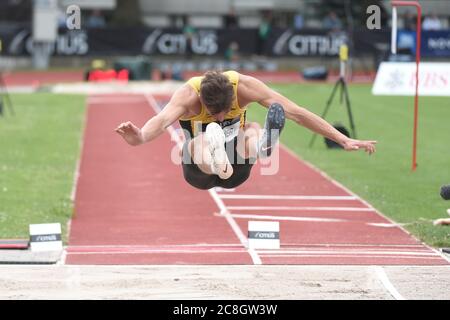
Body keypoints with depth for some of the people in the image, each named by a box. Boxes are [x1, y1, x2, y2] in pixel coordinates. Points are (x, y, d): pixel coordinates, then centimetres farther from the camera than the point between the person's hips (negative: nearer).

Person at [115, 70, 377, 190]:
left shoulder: (244, 86, -20)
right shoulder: (188, 95, -26)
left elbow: (296, 112, -21)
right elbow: (163, 119, -47)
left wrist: (343, 140, -25)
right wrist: (140, 137, -70)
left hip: (236, 172, 3)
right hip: (200, 172, -3)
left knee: (252, 130, -26)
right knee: (203, 139, -35)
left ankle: (263, 146, -58)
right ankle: (216, 163, -67)